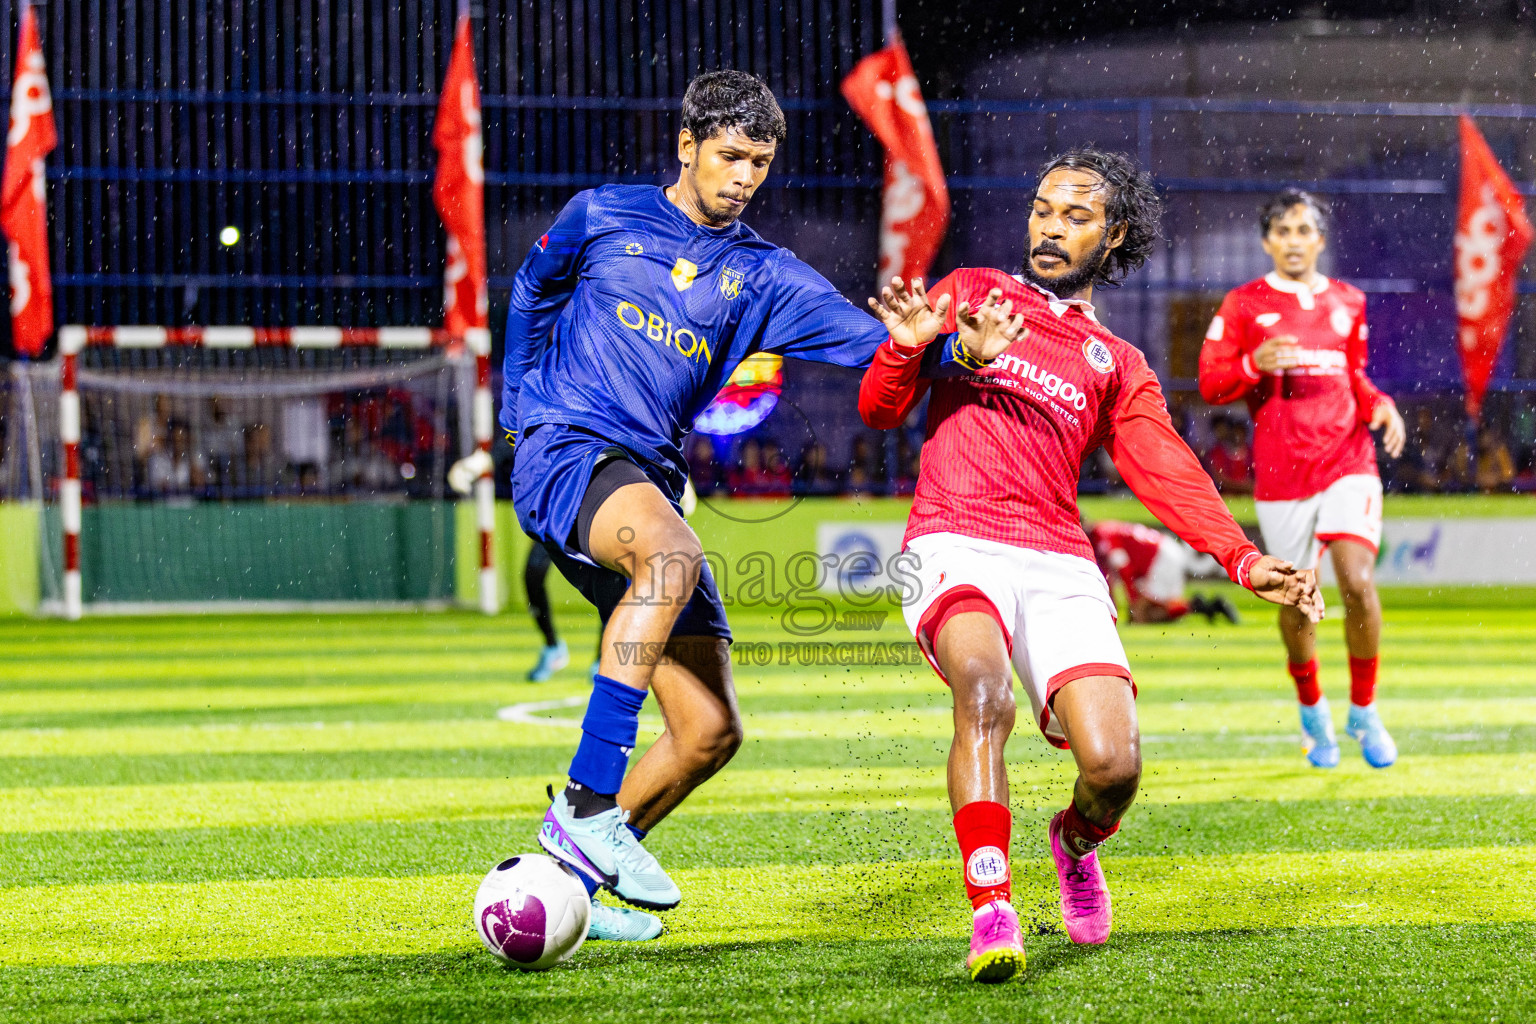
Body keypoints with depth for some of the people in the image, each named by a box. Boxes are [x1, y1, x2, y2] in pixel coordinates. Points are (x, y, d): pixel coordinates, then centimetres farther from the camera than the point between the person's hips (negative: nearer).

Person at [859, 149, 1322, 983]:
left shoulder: (1117, 367, 23)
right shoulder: (971, 293, 19)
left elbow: (1167, 476, 9)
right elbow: (881, 411, 13)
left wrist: (1243, 560, -8)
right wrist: (908, 346, -9)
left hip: (1060, 568, 2)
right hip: (955, 548, -2)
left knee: (1114, 764, -16)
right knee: (984, 688, -35)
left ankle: (1076, 842, 21)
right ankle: (991, 912, -33)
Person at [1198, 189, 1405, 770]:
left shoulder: (1347, 303, 12)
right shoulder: (1243, 305, 3)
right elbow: (1210, 384, -1)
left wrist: (1381, 406, 3)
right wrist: (1256, 363, -20)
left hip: (1347, 461, 1)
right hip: (1281, 476, -1)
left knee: (1358, 582, -17)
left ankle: (1364, 711, 2)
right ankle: (1312, 712, 30)